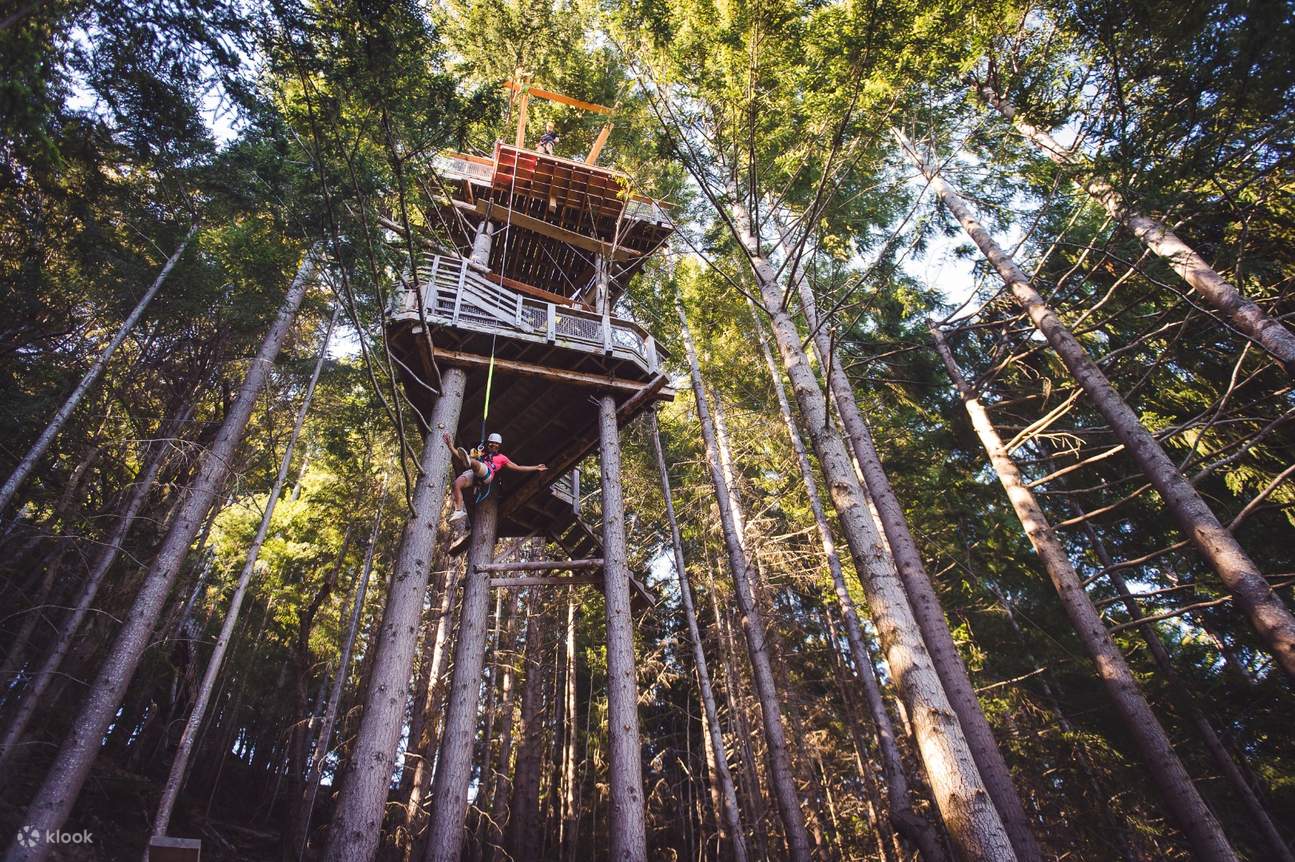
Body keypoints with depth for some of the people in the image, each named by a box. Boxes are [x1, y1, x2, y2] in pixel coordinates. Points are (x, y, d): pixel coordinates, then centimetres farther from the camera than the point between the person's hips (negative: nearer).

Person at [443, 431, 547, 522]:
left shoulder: (501, 458, 32)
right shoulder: (480, 453, 39)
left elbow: (518, 468, 32)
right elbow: (461, 459, 34)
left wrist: (536, 468, 28)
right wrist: (451, 446, 27)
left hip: (486, 474, -3)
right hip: (471, 473, 3)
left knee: (473, 462, -36)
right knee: (457, 484, -29)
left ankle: (468, 461, -73)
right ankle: (459, 511, -31)